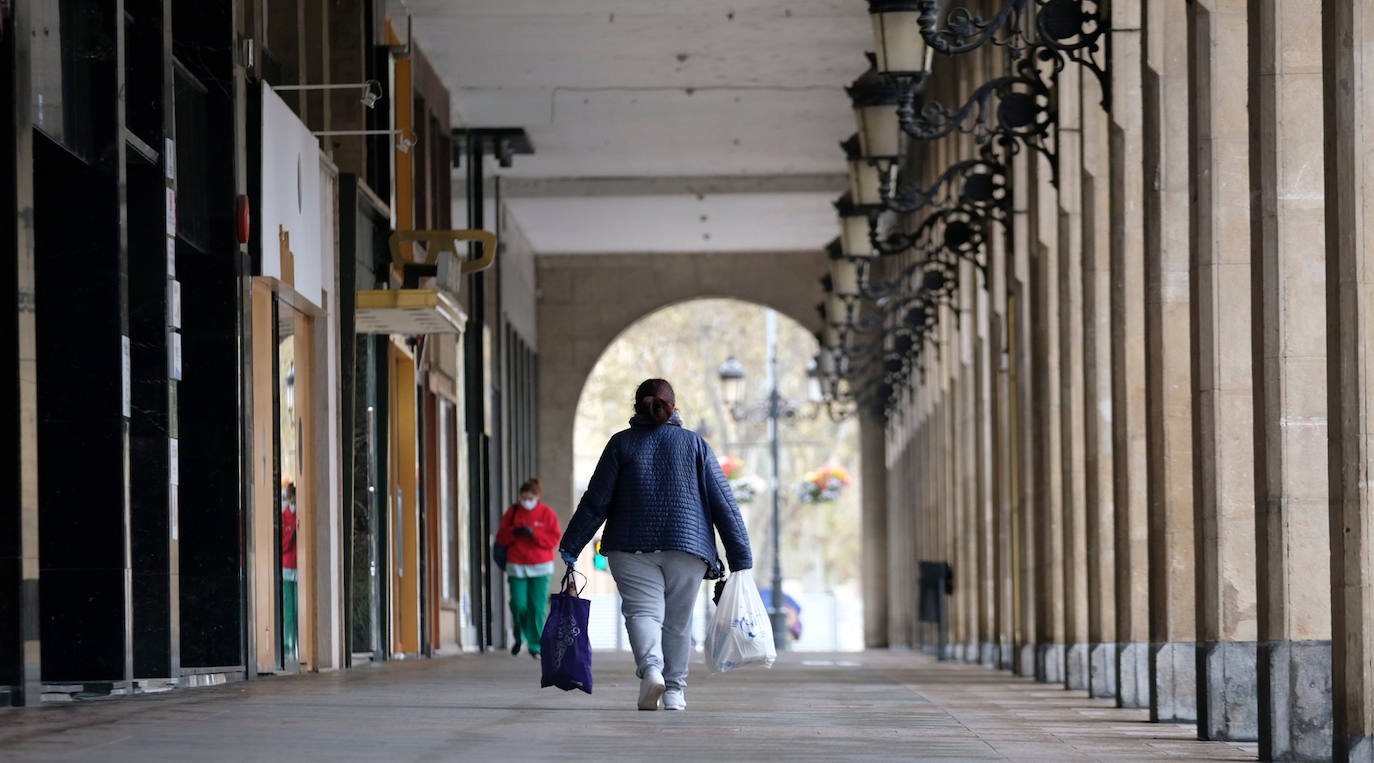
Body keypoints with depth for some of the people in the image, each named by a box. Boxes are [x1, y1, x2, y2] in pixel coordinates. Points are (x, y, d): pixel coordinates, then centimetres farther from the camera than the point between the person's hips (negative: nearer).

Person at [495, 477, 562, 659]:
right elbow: (501, 538, 5)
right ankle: (519, 636, 22)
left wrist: (534, 534, -18)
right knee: (518, 605, -6)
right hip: (516, 567, 1)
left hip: (540, 568, -1)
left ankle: (535, 647, 0)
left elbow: (554, 539, -5)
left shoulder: (547, 514, 1)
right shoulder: (513, 512, 6)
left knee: (538, 607, -7)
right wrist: (514, 532, -16)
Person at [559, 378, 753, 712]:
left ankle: (650, 669, -32)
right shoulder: (695, 444, 7)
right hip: (687, 546, 1)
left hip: (632, 546, -1)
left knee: (643, 610, -7)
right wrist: (740, 558, 6)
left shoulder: (621, 444, 5)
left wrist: (570, 547, 7)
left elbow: (596, 501, 1)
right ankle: (674, 690, 14)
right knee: (678, 619, 11)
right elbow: (723, 503, 4)